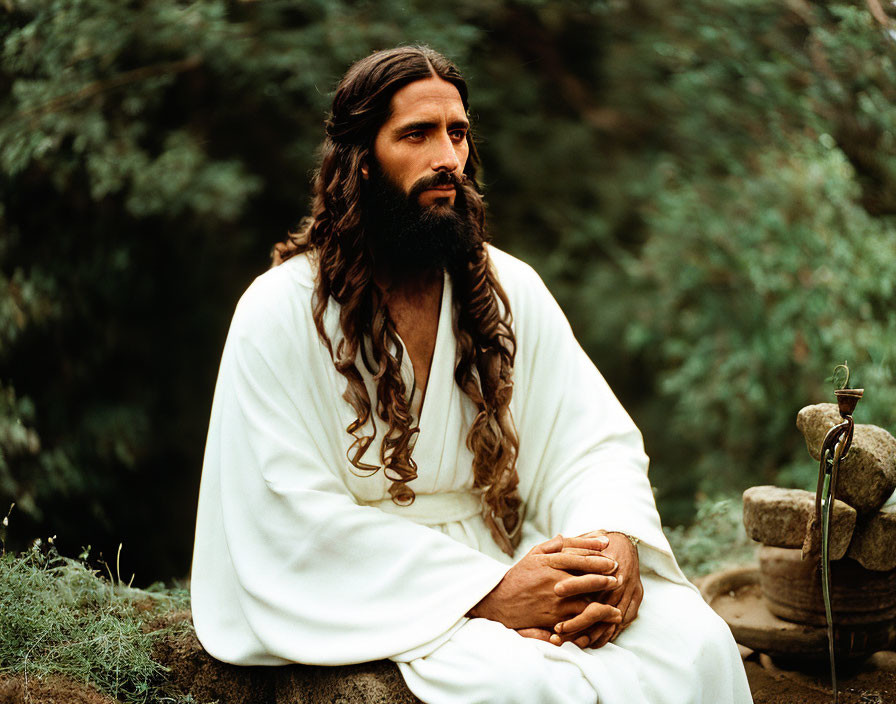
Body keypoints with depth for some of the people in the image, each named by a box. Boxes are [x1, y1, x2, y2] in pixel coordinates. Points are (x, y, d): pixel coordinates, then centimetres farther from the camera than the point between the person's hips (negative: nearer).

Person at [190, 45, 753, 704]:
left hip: (511, 567, 5)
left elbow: (596, 440, 6)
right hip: (366, 598, -4)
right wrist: (485, 594, -22)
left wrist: (617, 542, -19)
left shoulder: (512, 290, 8)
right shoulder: (278, 313, -7)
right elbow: (296, 518, -15)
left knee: (696, 641, -20)